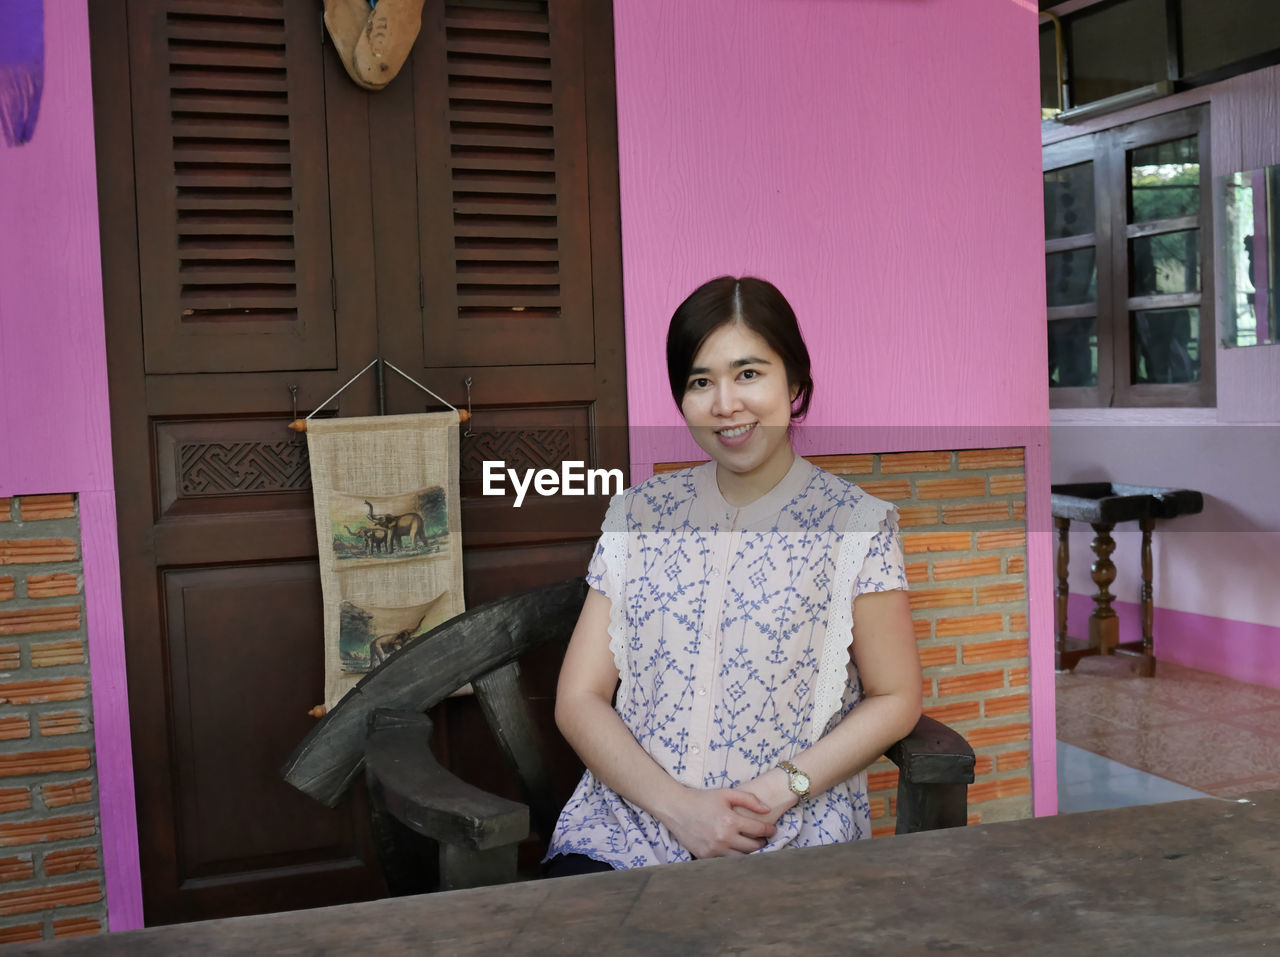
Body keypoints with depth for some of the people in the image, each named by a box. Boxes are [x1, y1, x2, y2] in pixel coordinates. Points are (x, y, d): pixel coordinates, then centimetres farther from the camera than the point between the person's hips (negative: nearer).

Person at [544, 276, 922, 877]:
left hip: (793, 834, -1)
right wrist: (679, 806, -9)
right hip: (628, 824, 2)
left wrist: (780, 790, -10)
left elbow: (895, 699, 5)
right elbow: (578, 699, 6)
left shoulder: (855, 525, 2)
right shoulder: (637, 516, 9)